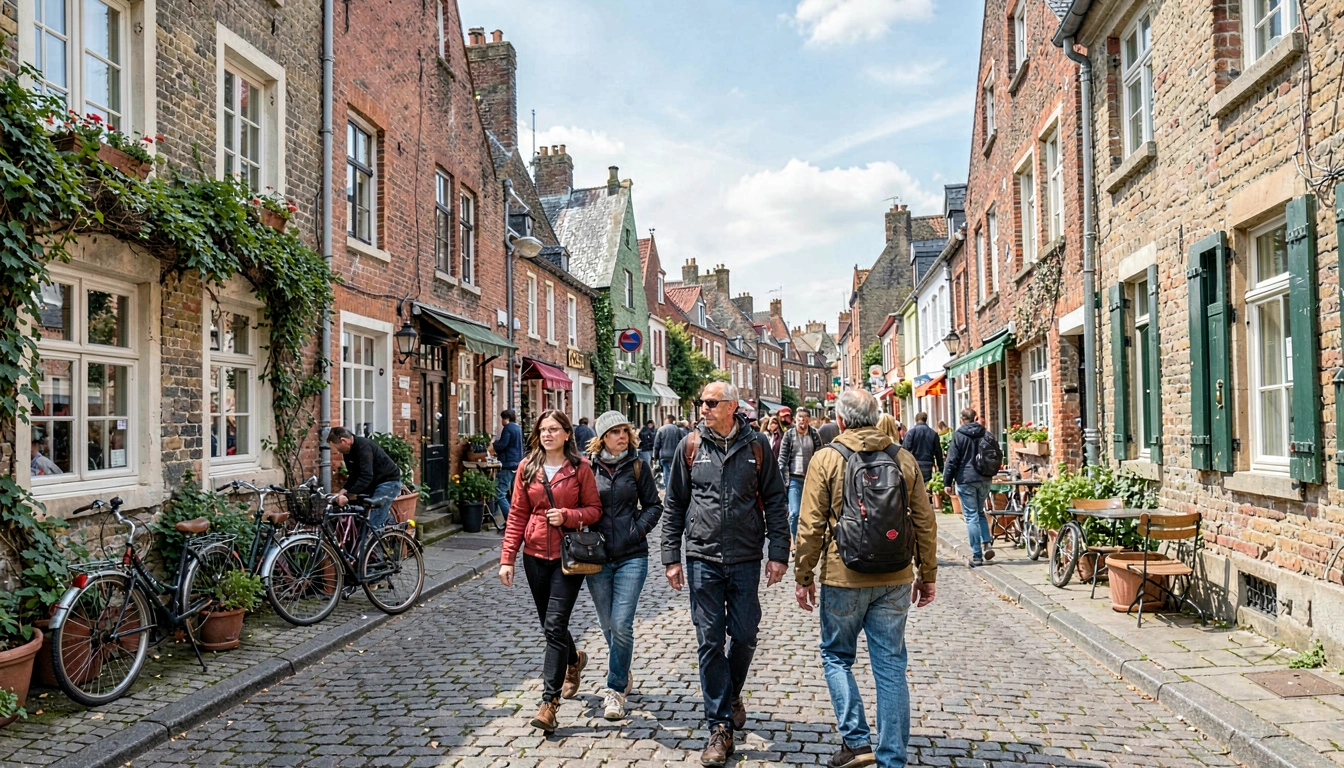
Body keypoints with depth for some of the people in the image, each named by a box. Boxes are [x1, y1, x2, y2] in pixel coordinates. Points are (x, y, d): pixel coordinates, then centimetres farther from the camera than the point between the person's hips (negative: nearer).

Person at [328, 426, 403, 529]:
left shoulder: (363, 446, -25)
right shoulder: (349, 450, 2)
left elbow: (366, 476, -34)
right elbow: (354, 475, 4)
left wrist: (348, 495, -37)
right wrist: (344, 490, -13)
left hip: (389, 481, -9)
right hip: (374, 483, 9)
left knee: (375, 524, -15)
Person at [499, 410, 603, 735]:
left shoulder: (580, 467, -4)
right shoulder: (527, 468, 4)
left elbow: (594, 509, -1)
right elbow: (518, 515, 5)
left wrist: (566, 515, -19)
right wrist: (507, 557, 0)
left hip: (568, 554, -4)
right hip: (536, 555, 4)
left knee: (555, 625, -10)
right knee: (549, 624, 15)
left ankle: (549, 702, -4)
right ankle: (574, 659, 46)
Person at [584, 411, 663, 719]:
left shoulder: (638, 465, 0)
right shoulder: (587, 467, 0)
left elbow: (654, 505, 6)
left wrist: (637, 530, -7)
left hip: (631, 555, -1)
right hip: (596, 556, 2)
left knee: (621, 625, -8)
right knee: (607, 624, 14)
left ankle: (615, 688, 7)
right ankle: (623, 676, 37)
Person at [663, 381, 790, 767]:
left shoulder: (756, 445, -1)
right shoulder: (691, 445, 0)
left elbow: (775, 501, 3)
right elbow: (674, 505, 5)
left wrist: (778, 553, -2)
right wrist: (671, 557, 1)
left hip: (746, 559, 0)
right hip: (703, 558, 0)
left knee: (744, 635, 8)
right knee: (710, 640, 2)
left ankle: (732, 693, 38)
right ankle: (720, 727, 13)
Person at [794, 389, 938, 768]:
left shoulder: (826, 460, -7)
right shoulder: (904, 459, 2)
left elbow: (811, 526, -7)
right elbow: (925, 521, 5)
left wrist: (803, 576, 2)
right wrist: (927, 574, 15)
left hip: (844, 579, -3)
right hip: (895, 580, 3)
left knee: (837, 657, 16)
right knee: (890, 665, 10)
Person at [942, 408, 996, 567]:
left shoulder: (958, 435, -6)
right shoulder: (985, 434, 6)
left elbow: (952, 460, -7)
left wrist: (947, 482, -2)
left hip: (966, 480, -4)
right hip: (985, 479, 4)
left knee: (971, 517, -1)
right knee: (980, 512, 21)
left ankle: (977, 555, -2)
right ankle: (987, 543, 4)